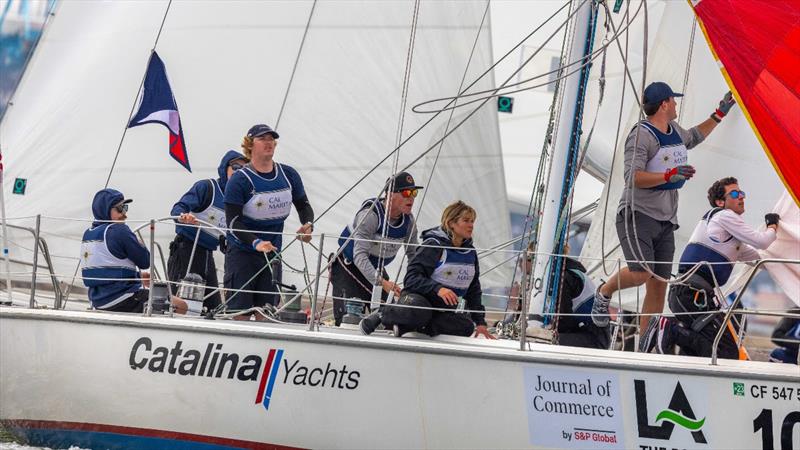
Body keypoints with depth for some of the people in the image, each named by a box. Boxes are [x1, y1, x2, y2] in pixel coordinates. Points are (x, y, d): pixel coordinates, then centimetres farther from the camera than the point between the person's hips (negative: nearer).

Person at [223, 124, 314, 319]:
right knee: (240, 312, -9)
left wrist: (307, 226, -8)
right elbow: (233, 222, -17)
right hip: (242, 253, -5)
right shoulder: (239, 180, -13)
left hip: (272, 254, 5)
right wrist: (256, 243, -31)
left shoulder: (288, 175, 2)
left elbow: (303, 206, 14)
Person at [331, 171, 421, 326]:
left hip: (376, 269, 7)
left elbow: (413, 253, 2)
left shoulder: (408, 219, -10)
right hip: (349, 266, -6)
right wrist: (381, 282, -52)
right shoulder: (370, 214, -32)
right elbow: (359, 255, -39)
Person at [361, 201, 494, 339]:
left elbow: (474, 289, 17)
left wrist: (480, 322, 10)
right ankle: (382, 316, -9)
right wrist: (437, 288, -36)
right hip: (418, 297, -6)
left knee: (466, 327, -28)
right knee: (418, 311, -43)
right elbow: (411, 278, -20)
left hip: (444, 307, 6)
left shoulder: (470, 252, 9)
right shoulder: (434, 245, -12)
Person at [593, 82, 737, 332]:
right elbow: (632, 178, -24)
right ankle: (604, 292, 7)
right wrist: (670, 175, -30)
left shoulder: (675, 131, 14)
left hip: (666, 220, 8)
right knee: (641, 273, -24)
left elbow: (694, 137, 39)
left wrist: (719, 114, 36)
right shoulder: (641, 135, -14)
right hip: (637, 215, -8)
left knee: (659, 285, 3)